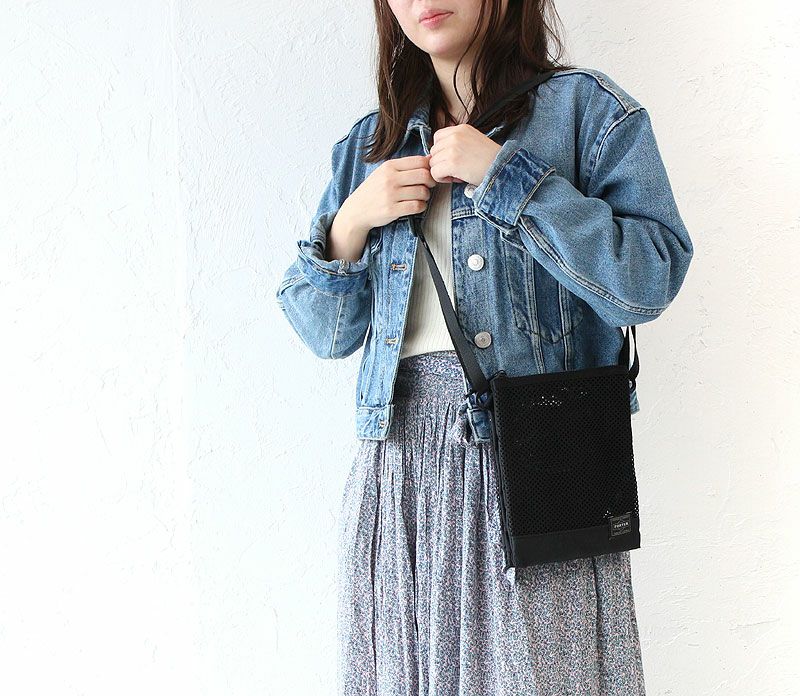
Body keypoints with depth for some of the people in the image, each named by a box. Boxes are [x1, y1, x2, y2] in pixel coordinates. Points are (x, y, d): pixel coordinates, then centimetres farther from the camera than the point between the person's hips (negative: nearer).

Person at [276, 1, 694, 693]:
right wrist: (349, 225, -3)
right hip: (398, 467, 4)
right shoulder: (370, 143, 15)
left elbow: (651, 279, -12)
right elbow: (326, 333, 14)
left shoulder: (585, 107, 2)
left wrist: (504, 174, -12)